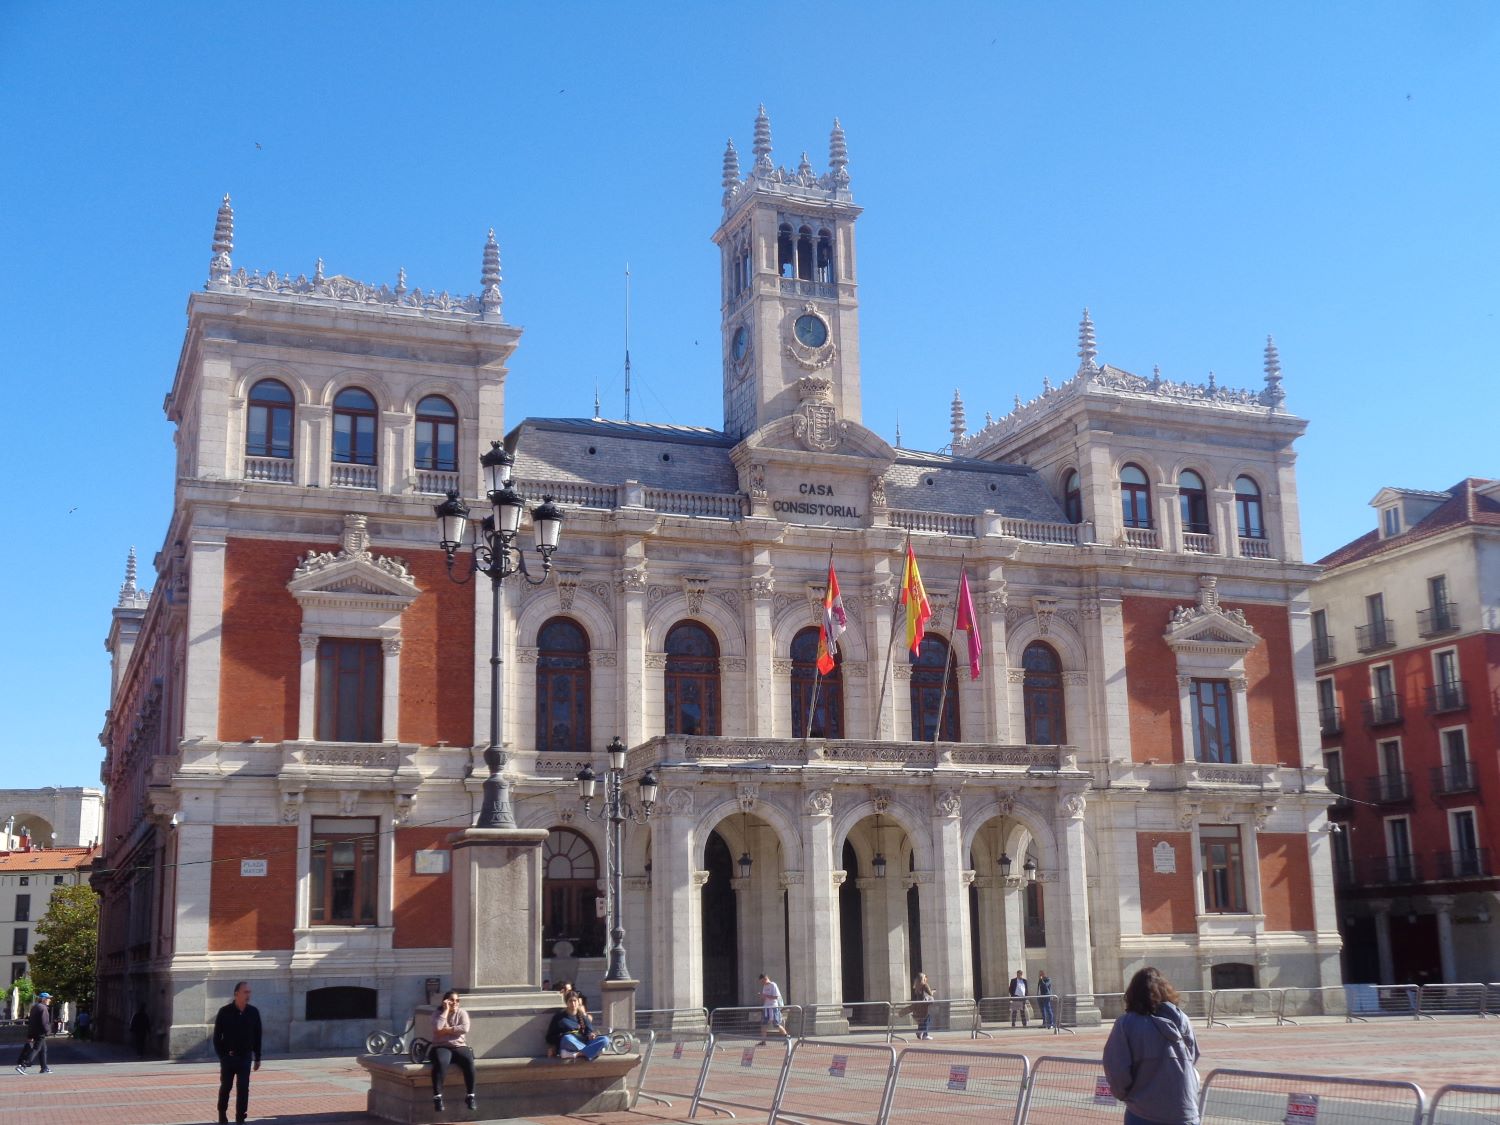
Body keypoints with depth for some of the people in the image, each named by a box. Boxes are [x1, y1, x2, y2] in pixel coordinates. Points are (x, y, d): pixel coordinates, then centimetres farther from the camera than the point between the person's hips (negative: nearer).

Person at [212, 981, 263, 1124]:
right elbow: (217, 1036, -3)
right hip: (228, 1057, -1)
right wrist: (221, 1055, -8)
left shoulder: (253, 1012, -1)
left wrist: (257, 1058, 6)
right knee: (225, 1087, 10)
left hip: (245, 1057, 1)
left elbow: (257, 1036, 6)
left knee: (243, 1088, -1)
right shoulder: (225, 1012, -8)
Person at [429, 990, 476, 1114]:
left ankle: (470, 1096, -23)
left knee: (469, 1061, -31)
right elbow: (437, 1028, -15)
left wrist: (446, 1030, -11)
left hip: (459, 1046, 1)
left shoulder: (462, 1013, 9)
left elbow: (465, 1028, -9)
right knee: (440, 1062, -36)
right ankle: (437, 1097, -34)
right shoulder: (437, 1014, 7)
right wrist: (446, 1010, -11)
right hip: (441, 1047, -1)